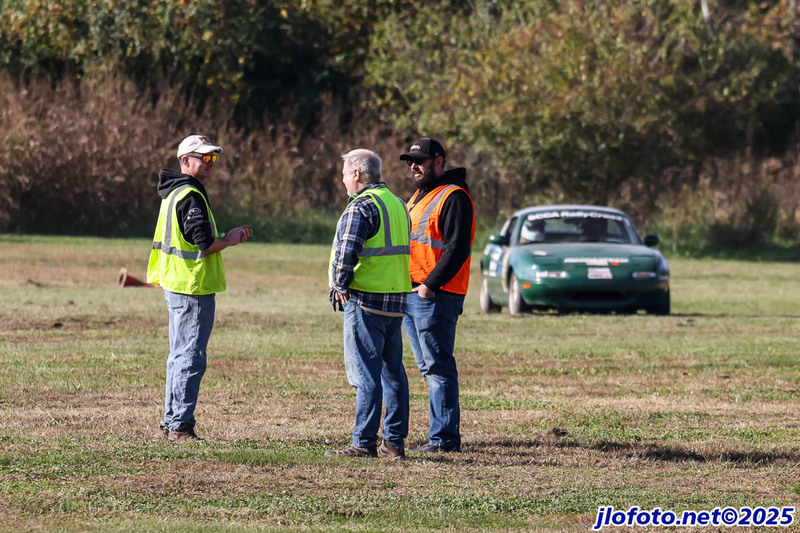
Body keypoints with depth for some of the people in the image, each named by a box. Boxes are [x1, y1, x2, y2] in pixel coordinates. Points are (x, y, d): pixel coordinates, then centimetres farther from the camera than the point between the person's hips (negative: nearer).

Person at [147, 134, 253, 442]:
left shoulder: (174, 193, 16)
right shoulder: (190, 196, -17)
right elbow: (205, 244, -22)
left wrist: (226, 238, 12)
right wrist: (230, 240, -4)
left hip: (176, 286, 11)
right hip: (193, 289, -11)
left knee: (180, 356, 17)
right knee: (191, 358, -8)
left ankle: (171, 421, 22)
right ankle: (181, 426, -7)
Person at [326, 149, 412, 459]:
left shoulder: (362, 206, -12)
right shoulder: (397, 204, 16)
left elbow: (346, 252, -22)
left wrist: (341, 286, -8)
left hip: (365, 299, -9)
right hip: (396, 300, 9)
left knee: (366, 373, -7)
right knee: (392, 370, 11)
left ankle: (364, 442, -7)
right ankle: (395, 441, 12)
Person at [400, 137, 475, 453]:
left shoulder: (453, 197, -10)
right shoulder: (419, 196, 21)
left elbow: (457, 248, -18)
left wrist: (431, 284, -22)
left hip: (436, 296, -10)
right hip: (412, 294, 10)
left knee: (439, 367, -9)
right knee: (429, 368, 12)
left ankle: (444, 438, -9)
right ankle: (448, 430, 16)